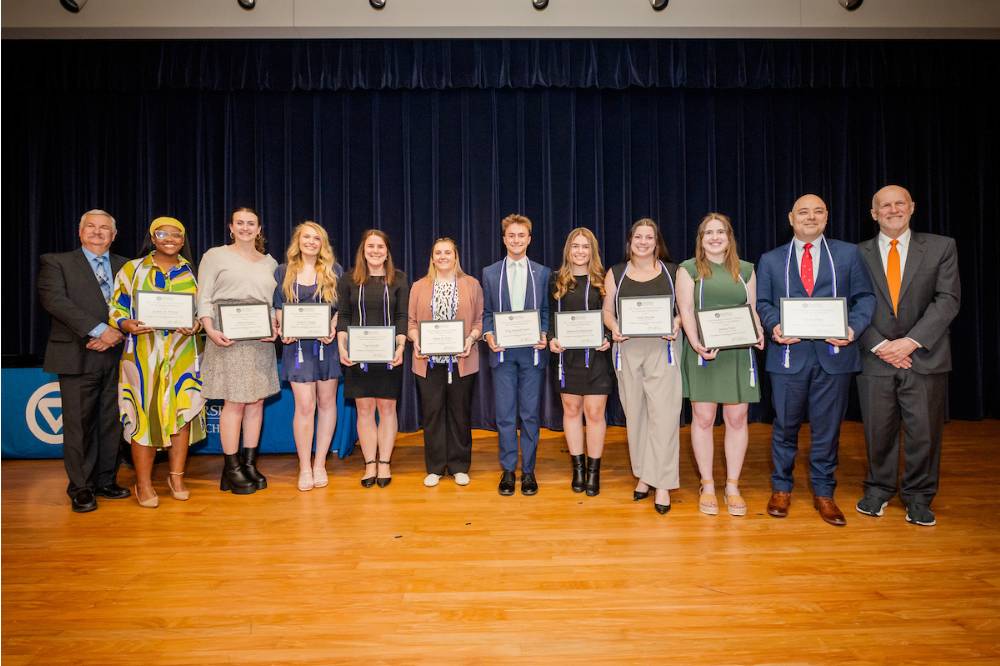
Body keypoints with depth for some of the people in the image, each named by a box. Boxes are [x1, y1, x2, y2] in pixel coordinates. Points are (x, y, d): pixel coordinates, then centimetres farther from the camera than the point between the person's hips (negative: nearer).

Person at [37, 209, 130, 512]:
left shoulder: (125, 266, 14)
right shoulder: (56, 262, 5)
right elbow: (55, 300, -10)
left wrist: (117, 334, -11)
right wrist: (99, 330, -18)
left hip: (116, 355, 3)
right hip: (78, 357, -3)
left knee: (111, 422, 7)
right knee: (79, 424, 1)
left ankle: (106, 481, 19)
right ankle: (81, 488, 13)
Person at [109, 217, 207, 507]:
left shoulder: (191, 272, 11)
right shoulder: (132, 269, 7)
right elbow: (116, 308, 4)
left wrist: (196, 326, -10)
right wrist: (127, 325, -17)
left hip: (182, 354, 2)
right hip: (144, 354, -1)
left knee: (182, 412, 1)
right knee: (145, 415, -1)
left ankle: (176, 476, 16)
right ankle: (143, 483, 11)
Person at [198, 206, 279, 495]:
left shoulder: (270, 262, 17)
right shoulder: (215, 256, 5)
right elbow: (204, 298, -1)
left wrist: (275, 328, -3)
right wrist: (211, 330, -16)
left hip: (260, 341, 5)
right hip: (228, 339, -4)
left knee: (257, 402, 5)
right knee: (235, 403, -5)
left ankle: (249, 464, 14)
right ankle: (231, 469, 4)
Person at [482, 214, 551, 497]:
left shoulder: (542, 272, 9)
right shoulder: (490, 272, 9)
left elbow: (546, 311, 8)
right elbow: (486, 312, 9)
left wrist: (544, 335, -8)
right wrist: (488, 335, -8)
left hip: (532, 351, 0)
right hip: (502, 351, 0)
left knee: (530, 414, 5)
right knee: (505, 415, 4)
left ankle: (528, 471, 16)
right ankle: (508, 470, 15)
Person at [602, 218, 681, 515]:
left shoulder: (672, 271, 7)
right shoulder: (616, 273, 10)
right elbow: (608, 310, 10)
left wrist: (676, 325, -11)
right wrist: (614, 328, -9)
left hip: (662, 349, -2)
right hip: (627, 349, 2)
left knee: (663, 415, -8)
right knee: (635, 414, 9)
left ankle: (663, 484, 0)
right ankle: (643, 475, 23)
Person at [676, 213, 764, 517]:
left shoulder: (745, 270, 14)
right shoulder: (689, 269, 4)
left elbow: (752, 309, 14)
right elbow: (686, 310, -4)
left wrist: (758, 334, -5)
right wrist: (696, 343, -18)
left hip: (738, 353, 3)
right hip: (703, 353, -2)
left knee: (737, 419, 3)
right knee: (703, 418, 1)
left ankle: (733, 487, 15)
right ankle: (707, 486, 13)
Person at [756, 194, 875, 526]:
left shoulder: (848, 253, 9)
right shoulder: (771, 259, 10)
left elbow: (865, 297, 6)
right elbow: (761, 302, 7)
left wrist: (854, 328, -11)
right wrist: (774, 325, -12)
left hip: (834, 353, 0)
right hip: (789, 353, 0)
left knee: (827, 427, 8)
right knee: (785, 425, 8)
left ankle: (823, 493, 23)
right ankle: (781, 488, 24)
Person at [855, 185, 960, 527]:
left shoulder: (941, 247, 5)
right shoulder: (858, 254, 5)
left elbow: (947, 300, -3)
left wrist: (912, 341, -14)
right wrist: (879, 345, -11)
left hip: (924, 357, 0)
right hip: (875, 357, 0)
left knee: (924, 431, 5)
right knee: (878, 430, 8)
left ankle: (918, 496, 23)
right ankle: (879, 488, 27)